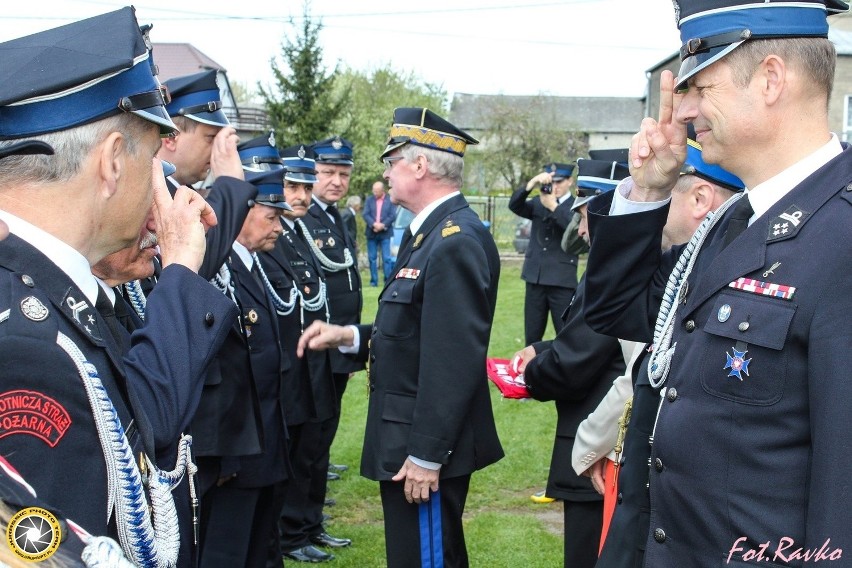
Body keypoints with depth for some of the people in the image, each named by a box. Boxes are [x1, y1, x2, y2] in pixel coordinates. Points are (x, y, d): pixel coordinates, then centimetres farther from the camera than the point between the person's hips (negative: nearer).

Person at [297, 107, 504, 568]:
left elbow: (454, 359, -25)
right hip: (409, 439, 10)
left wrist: (426, 455, -23)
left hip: (427, 447, -10)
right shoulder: (432, 231, 11)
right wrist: (349, 336, 3)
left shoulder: (456, 241, -21)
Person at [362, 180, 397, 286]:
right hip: (372, 233, 3)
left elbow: (392, 216, -4)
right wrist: (374, 224, -14)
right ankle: (374, 280, 10)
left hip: (385, 233, -3)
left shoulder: (390, 200, 0)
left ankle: (388, 280, -1)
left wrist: (382, 225, -15)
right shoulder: (369, 199, 7)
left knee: (386, 258, -5)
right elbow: (365, 214, 0)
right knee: (372, 258, 5)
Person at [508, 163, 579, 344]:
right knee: (531, 337, 11)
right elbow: (514, 206, -6)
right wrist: (532, 184, -20)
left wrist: (553, 206, -22)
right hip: (535, 278, 4)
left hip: (562, 280, -4)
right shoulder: (537, 203, 11)